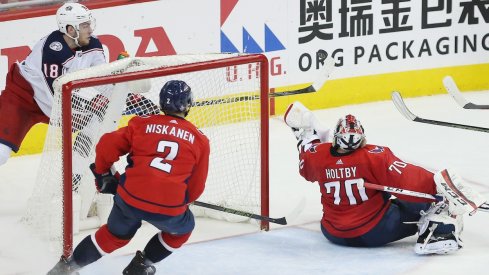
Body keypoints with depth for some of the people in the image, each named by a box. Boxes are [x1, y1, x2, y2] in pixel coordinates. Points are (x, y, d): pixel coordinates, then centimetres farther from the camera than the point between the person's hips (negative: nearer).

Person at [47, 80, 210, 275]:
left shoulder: (142, 124, 10)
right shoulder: (200, 141, 8)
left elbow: (107, 145, 6)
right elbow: (195, 188, 11)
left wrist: (102, 174, 23)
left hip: (130, 198, 3)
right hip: (169, 208, -2)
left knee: (116, 234, 29)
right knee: (183, 228, 31)